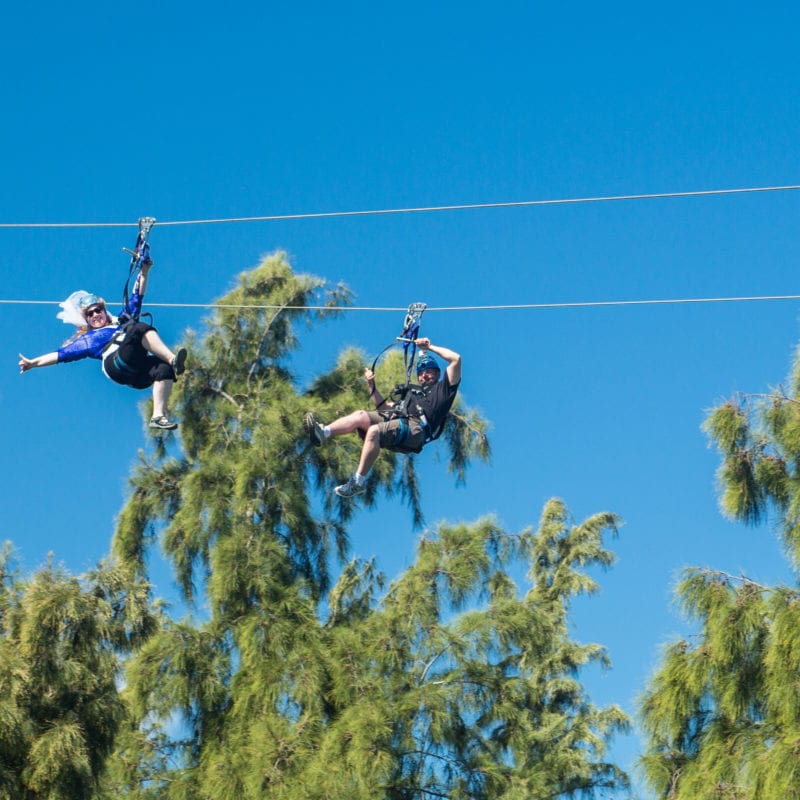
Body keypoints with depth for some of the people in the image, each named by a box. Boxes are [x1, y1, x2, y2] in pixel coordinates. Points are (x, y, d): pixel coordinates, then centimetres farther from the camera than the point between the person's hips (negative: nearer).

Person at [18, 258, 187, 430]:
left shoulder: (123, 321, 39)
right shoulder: (87, 340, 31)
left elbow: (136, 299, 40)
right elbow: (61, 354, 26)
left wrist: (144, 273, 30)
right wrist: (33, 363, 17)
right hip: (117, 365, -4)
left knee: (165, 368, -33)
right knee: (141, 328, -28)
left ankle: (158, 416, -40)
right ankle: (173, 359, -43)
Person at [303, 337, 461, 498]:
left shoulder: (442, 389, 23)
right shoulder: (412, 392, 42)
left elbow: (456, 359, 13)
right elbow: (384, 407, 40)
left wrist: (430, 347, 19)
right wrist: (372, 386, 30)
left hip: (416, 426, -7)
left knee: (374, 431, -33)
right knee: (360, 415, -18)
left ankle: (358, 482, -36)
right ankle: (322, 432, -37)